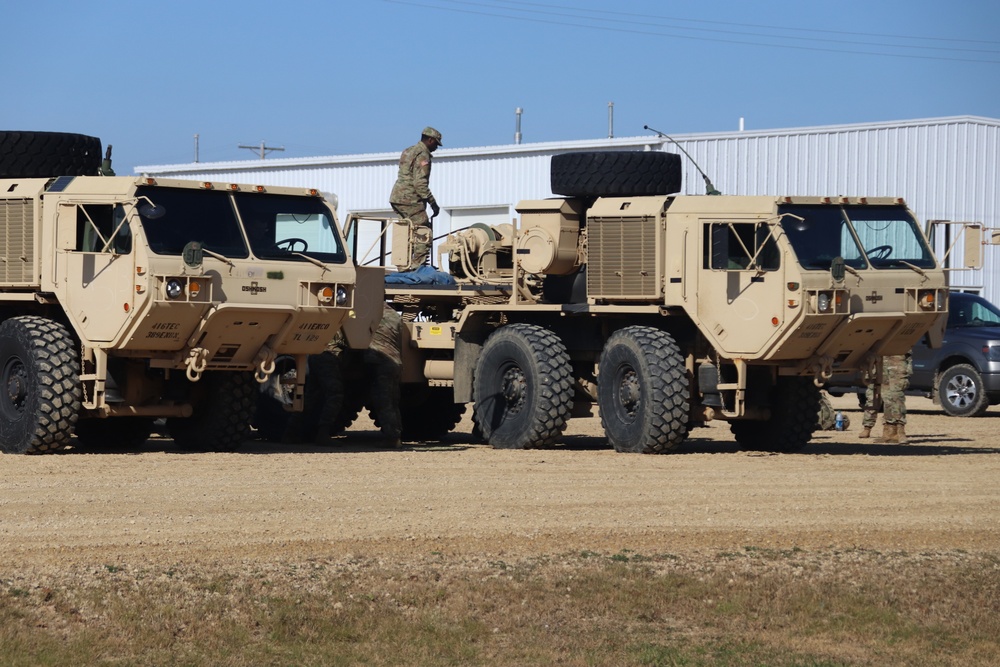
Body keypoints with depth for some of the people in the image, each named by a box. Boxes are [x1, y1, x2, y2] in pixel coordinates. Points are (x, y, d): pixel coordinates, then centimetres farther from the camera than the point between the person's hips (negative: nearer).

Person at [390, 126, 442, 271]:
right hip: (410, 200, -10)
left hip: (396, 198, 10)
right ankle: (417, 266, -12)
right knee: (424, 234, -7)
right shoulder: (422, 155, -11)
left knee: (405, 235, 14)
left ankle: (403, 266, 14)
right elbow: (420, 183, -19)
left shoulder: (408, 151, 19)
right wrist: (432, 203, -16)